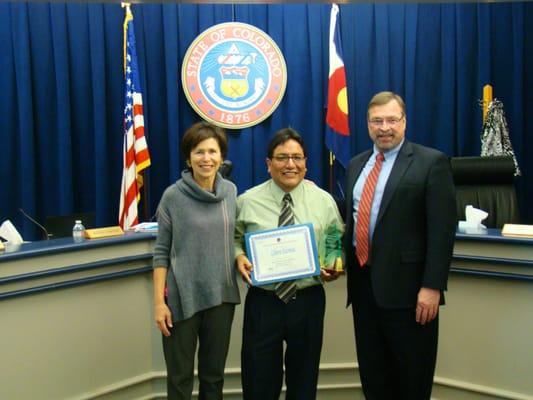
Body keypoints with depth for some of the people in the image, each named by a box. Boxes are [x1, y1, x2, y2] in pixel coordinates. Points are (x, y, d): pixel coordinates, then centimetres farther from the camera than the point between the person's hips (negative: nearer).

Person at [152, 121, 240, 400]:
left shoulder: (231, 191, 3)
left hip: (221, 295, 3)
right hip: (182, 297, -3)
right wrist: (159, 301, -10)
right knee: (180, 376, 9)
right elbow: (161, 252, -5)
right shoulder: (173, 196, -7)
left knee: (214, 373, 17)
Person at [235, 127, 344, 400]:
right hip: (263, 302, -1)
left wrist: (334, 267, -10)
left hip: (308, 301, 1)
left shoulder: (324, 201, 0)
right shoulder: (247, 201, -2)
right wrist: (239, 257, -11)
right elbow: (234, 239, 9)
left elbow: (336, 242, 8)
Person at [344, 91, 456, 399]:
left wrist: (432, 286, -17)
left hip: (405, 284, -5)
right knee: (372, 372, 16)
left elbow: (442, 229, -12)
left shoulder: (431, 162, -6)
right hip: (363, 282, 6)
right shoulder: (357, 165, 13)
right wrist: (343, 258, 6)